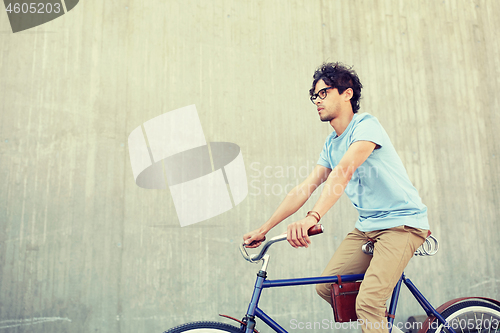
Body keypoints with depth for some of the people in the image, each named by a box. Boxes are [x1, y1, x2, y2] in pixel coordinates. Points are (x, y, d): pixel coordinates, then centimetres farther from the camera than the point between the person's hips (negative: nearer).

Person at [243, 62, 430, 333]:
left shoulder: (366, 125, -14)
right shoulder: (331, 144, 11)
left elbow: (344, 170, -31)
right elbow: (305, 188, 7)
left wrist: (313, 217, -46)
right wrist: (263, 229, 2)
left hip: (401, 222, -8)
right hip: (366, 226, 8)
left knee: (367, 301, -21)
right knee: (326, 286, 2)